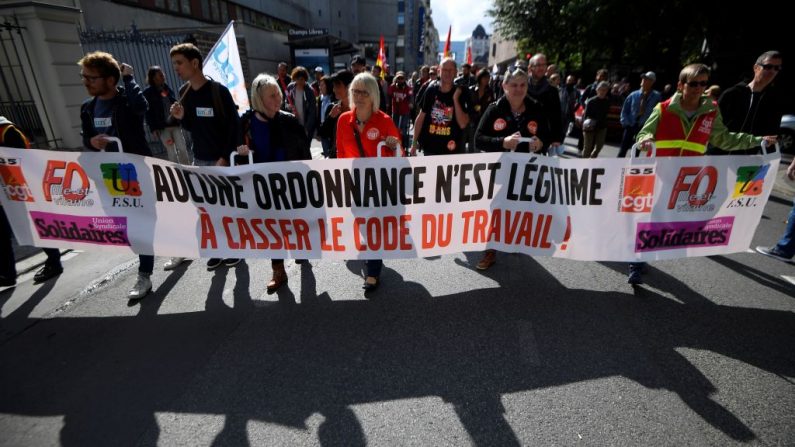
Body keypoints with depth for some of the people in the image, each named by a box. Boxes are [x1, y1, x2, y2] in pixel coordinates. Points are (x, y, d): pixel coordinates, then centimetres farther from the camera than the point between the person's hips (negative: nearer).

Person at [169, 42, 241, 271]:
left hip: (222, 160, -6)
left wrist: (225, 157, -15)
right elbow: (190, 127, 15)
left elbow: (234, 125, -12)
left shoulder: (218, 90, -12)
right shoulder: (184, 92, 7)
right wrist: (181, 118, -7)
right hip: (199, 160, 6)